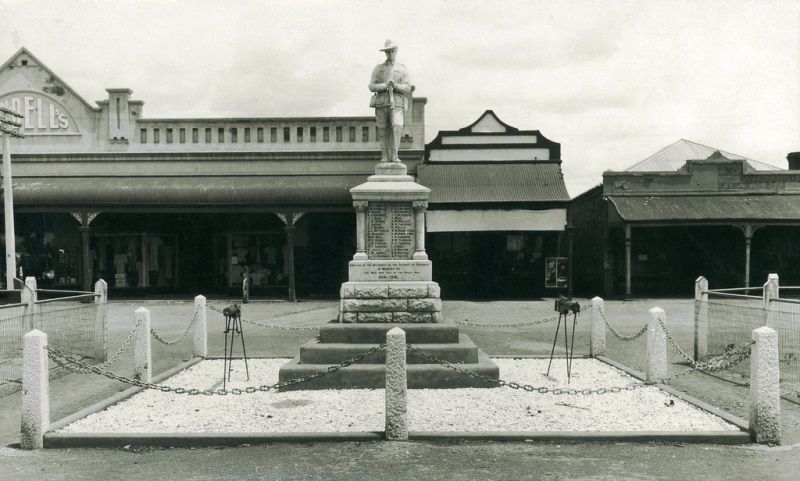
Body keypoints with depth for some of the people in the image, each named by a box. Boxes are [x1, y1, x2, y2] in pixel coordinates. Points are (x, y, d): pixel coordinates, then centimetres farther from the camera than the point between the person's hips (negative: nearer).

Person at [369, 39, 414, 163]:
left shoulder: (402, 69, 12)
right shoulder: (378, 68, 12)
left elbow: (407, 88, 3)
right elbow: (371, 86, 3)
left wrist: (395, 86, -18)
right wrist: (384, 86, -17)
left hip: (396, 103, -1)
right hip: (382, 102, 1)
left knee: (397, 127, -21)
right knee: (383, 132, -1)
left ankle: (394, 156, -19)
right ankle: (385, 157, 6)